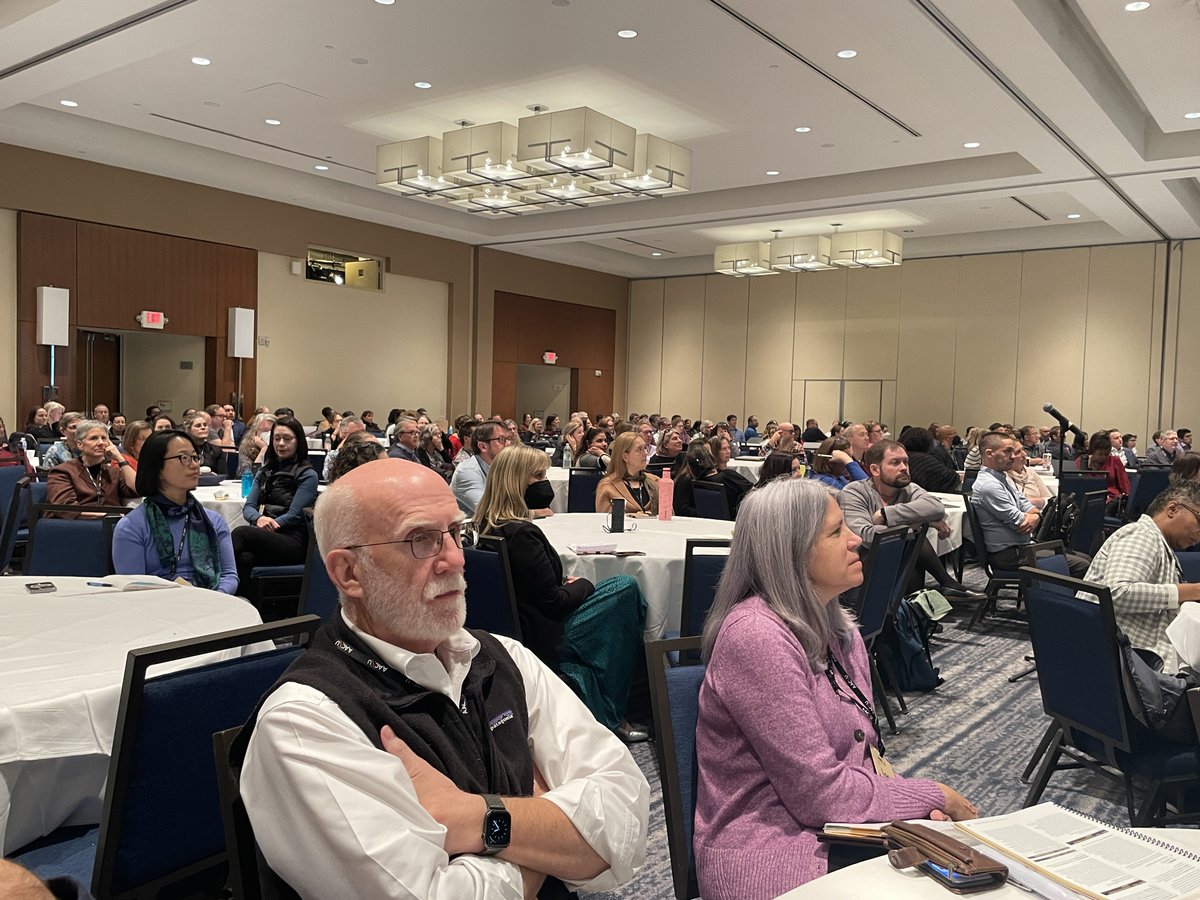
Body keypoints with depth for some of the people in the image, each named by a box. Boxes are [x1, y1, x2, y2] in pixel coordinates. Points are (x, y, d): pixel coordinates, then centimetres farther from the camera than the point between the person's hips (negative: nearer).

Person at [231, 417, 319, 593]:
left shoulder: (307, 475, 6)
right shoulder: (265, 471, 25)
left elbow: (294, 515, -4)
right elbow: (248, 507, 13)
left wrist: (268, 524, -16)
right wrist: (259, 518, -11)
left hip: (293, 543, -4)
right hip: (265, 538, 4)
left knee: (241, 532, -32)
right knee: (244, 558, -35)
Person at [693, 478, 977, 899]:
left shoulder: (839, 631, 8)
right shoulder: (756, 636, -21)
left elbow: (864, 753, 13)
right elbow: (819, 793, -20)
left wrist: (917, 806, -7)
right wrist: (930, 797, -8)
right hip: (771, 854, -8)